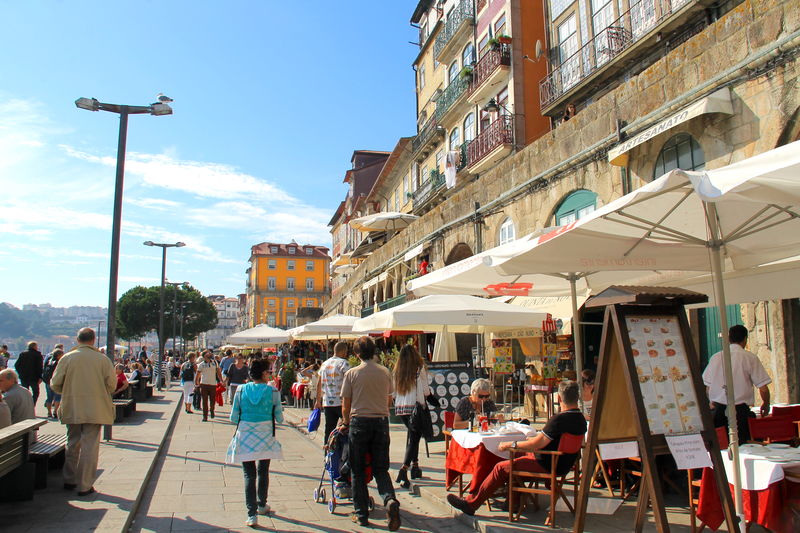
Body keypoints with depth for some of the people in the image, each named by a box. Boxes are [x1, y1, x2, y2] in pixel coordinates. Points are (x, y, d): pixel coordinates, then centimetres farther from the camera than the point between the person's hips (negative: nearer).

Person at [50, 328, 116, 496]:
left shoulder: (66, 358, -3)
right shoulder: (103, 359, -8)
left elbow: (55, 384, 0)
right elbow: (112, 385, -6)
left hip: (71, 409, 3)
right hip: (95, 410, -2)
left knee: (73, 444, 19)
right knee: (90, 446, 3)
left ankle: (69, 480, 30)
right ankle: (85, 486, 6)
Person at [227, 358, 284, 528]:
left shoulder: (241, 390, -3)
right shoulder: (272, 392, -7)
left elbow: (233, 417, 1)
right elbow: (279, 418, 0)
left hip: (244, 436, 0)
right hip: (265, 436, 0)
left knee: (249, 474, 5)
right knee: (263, 472, 19)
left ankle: (251, 514, -2)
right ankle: (262, 505, 36)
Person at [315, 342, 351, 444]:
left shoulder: (324, 364, 14)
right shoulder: (343, 363, -6)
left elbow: (319, 385, 18)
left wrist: (318, 401, 25)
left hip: (327, 403, 6)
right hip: (341, 402, -6)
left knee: (329, 430, 9)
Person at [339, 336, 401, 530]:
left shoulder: (352, 373, -5)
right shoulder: (385, 372, 3)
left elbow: (346, 404, 0)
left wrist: (346, 422, 17)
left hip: (360, 421, -2)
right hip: (382, 421, 3)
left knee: (358, 470, 10)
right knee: (381, 468, 10)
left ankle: (361, 514, 14)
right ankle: (390, 500, -15)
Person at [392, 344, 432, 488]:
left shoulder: (397, 371, 4)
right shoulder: (419, 369, -6)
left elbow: (394, 392, 9)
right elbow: (426, 391, 0)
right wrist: (429, 391, 22)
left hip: (400, 408, 5)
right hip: (415, 406, -5)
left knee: (412, 434, 22)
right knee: (414, 438, -2)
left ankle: (415, 466, 30)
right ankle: (404, 470, -17)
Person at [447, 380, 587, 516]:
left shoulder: (559, 419, -25)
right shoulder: (580, 418, 3)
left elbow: (537, 443, -25)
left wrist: (510, 445, -15)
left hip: (547, 466, -9)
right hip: (562, 464, 9)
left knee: (501, 467, -4)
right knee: (516, 460, 25)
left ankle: (471, 503, 1)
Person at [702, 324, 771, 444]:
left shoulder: (715, 357, 6)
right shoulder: (750, 357, -3)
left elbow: (708, 387, 10)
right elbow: (763, 389, -4)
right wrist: (766, 405, 15)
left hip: (717, 411, 3)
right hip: (740, 411, -3)